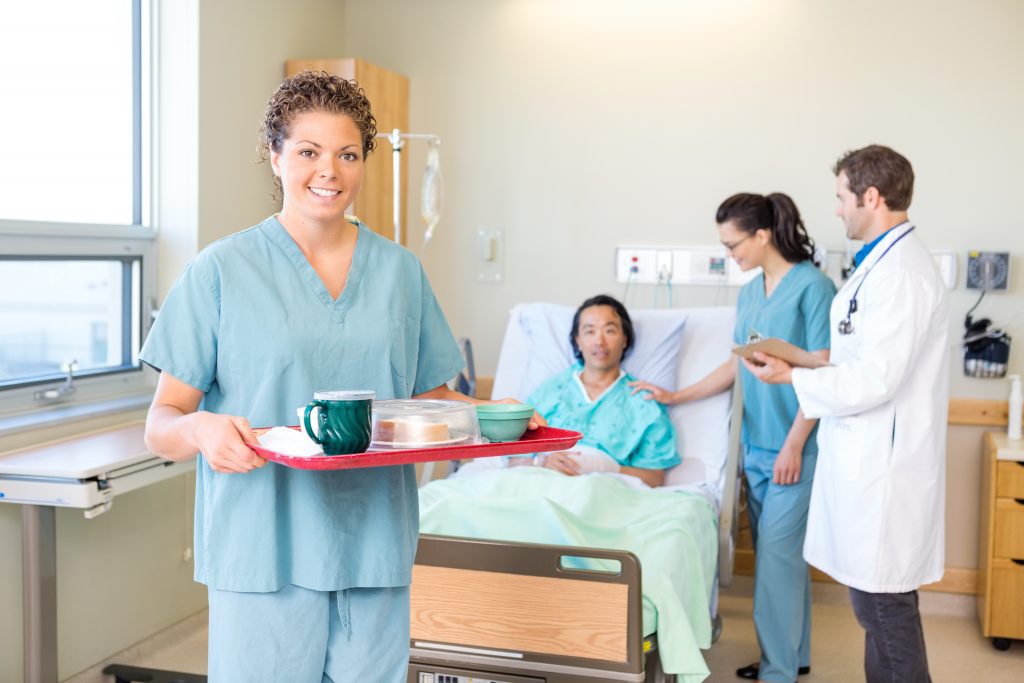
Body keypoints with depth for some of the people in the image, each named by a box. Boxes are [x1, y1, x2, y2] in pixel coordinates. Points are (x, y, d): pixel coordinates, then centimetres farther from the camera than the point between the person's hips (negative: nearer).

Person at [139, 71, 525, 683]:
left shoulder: (401, 272, 10)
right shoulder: (221, 271, -1)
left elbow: (433, 398, 15)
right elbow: (162, 424, -2)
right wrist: (200, 430, -24)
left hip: (377, 547, 3)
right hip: (265, 553, -3)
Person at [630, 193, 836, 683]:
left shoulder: (812, 286, -12)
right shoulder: (749, 293, 11)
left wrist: (794, 445, -16)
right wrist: (676, 396, 16)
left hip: (795, 446, -7)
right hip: (756, 443, 7)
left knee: (777, 550, -5)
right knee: (777, 549, 13)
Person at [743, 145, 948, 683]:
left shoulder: (899, 272, -19)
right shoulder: (884, 261, 12)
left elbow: (876, 379, -22)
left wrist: (793, 377, -11)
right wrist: (808, 363, 10)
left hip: (882, 466, -10)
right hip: (868, 457, 10)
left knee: (885, 603, 1)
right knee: (877, 599, 18)